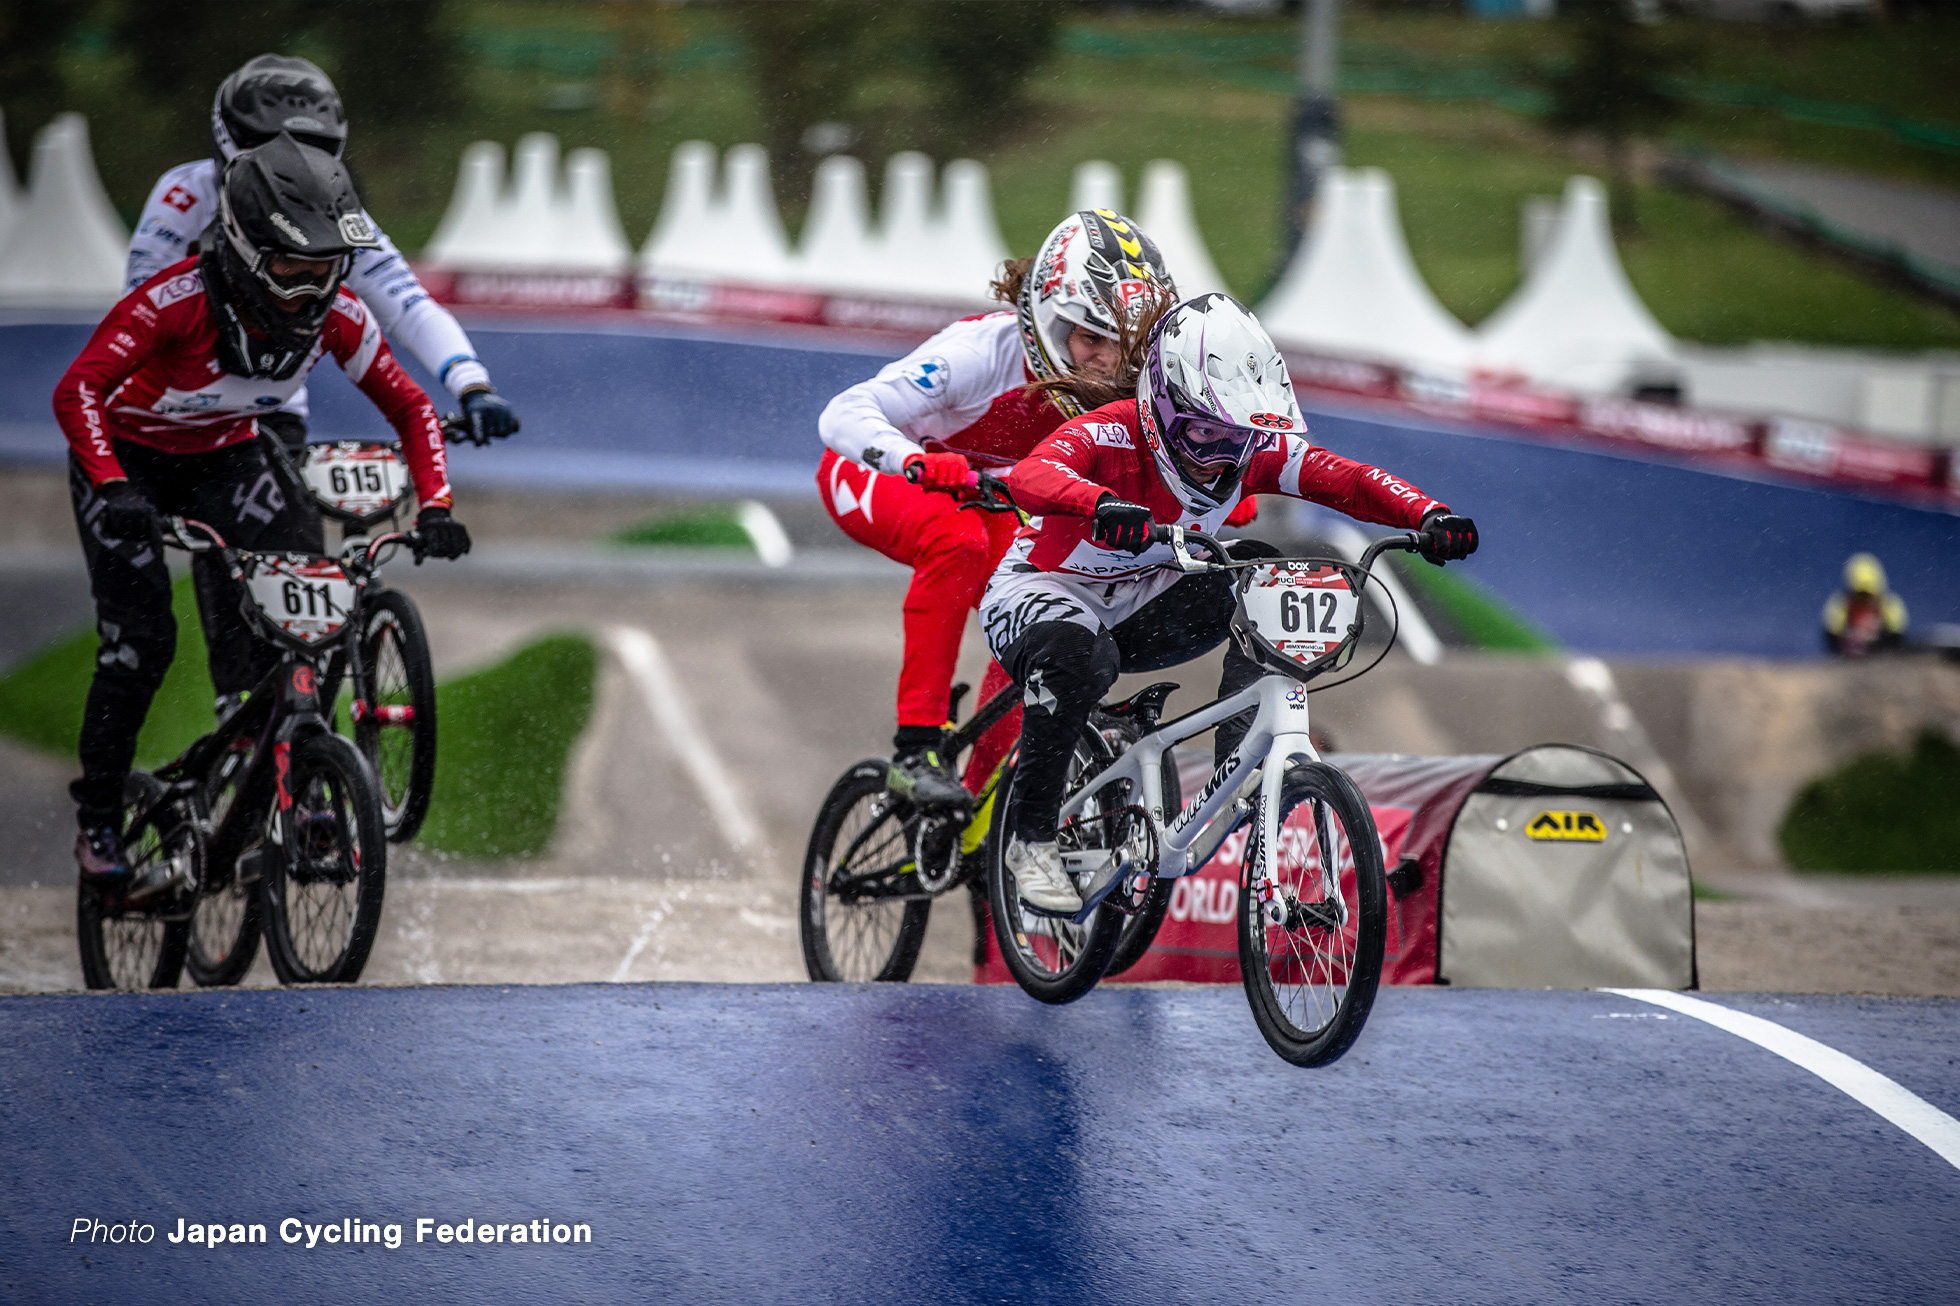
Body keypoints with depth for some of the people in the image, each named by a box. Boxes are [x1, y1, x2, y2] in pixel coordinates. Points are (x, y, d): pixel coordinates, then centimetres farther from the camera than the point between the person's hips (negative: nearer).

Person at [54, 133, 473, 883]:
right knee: (141, 643, -14)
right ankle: (98, 815, 5)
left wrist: (435, 507, -28)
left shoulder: (336, 315, -23)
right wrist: (113, 488, -58)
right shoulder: (179, 300, -36)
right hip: (128, 461, -4)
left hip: (226, 457, 4)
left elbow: (410, 407, -13)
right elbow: (78, 390, -43)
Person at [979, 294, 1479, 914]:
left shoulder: (1250, 449, -14)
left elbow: (1346, 479, -18)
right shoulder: (1111, 435, -29)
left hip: (1138, 603, 6)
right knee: (1078, 654, -38)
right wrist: (1103, 504, -70)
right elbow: (1031, 475, -48)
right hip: (1041, 590, -5)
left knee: (1258, 573, -17)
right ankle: (1031, 840, -20)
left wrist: (1429, 515, -38)